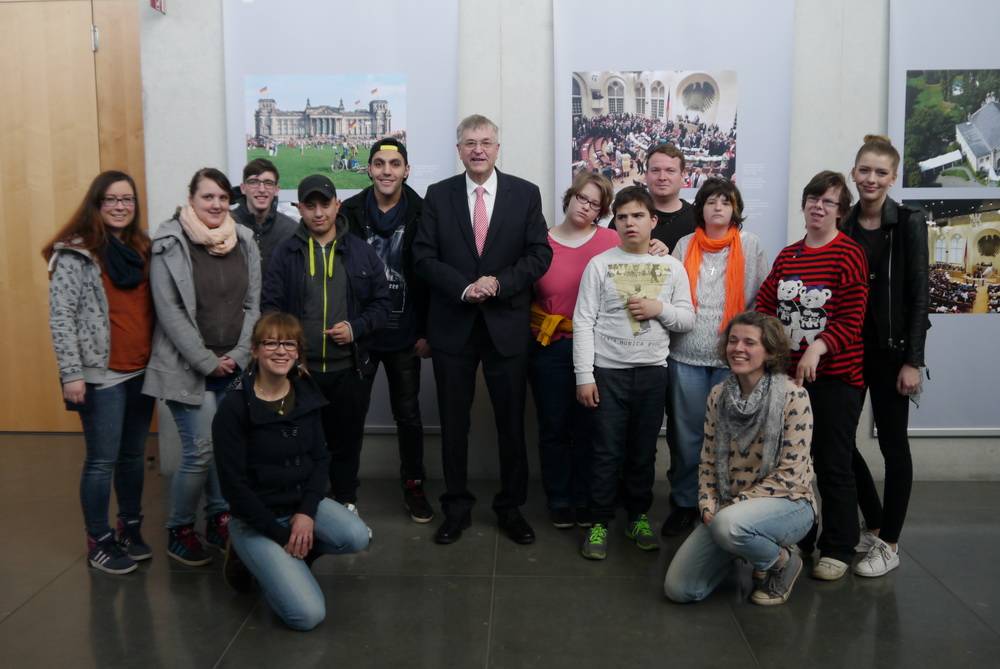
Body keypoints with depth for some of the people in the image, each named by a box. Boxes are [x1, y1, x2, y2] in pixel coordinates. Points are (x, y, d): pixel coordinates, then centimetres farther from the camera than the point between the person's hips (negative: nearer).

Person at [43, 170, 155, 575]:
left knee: (134, 455, 14)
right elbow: (60, 317, -11)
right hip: (102, 375, -6)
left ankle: (130, 529, 29)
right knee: (102, 460, 1)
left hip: (142, 372, 6)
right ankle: (98, 542, 16)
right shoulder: (75, 253, -8)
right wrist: (72, 374, -15)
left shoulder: (141, 248, 11)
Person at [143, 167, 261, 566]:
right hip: (189, 367, -4)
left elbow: (253, 304, 7)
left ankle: (219, 518, 27)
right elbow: (170, 312, -10)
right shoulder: (169, 245, -6)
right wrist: (208, 362, -11)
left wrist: (238, 356, -3)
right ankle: (179, 530, 13)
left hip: (235, 365, 4)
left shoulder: (245, 241, 7)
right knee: (200, 450, -7)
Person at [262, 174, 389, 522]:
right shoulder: (285, 253, 2)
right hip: (300, 369, 0)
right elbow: (271, 307, 0)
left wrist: (356, 328, -10)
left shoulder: (362, 252, 4)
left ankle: (346, 502, 28)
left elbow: (382, 303, 7)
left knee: (347, 440, 11)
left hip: (350, 369, 1)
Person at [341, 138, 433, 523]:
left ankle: (414, 486, 24)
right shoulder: (349, 213, -1)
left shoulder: (421, 214, -3)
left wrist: (426, 332, -4)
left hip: (403, 336, -1)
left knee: (408, 415, 9)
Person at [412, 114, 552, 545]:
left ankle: (511, 508, 24)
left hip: (507, 324, 0)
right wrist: (464, 288, -16)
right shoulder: (438, 195, 3)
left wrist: (498, 283, -16)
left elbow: (539, 254, -2)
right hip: (452, 325, 1)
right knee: (453, 422, 10)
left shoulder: (525, 194, 2)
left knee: (511, 421, 8)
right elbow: (424, 256, -2)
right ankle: (456, 508, 24)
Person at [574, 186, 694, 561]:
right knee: (607, 452, 1)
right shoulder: (599, 265, -2)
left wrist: (661, 309, -12)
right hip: (608, 371, -2)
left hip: (652, 372, 2)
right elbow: (583, 322, -4)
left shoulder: (672, 267, 5)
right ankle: (599, 523, 13)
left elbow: (688, 319, 9)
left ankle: (638, 518, 26)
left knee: (643, 451, 11)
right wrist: (584, 376, -9)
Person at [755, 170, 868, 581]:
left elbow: (851, 320, -14)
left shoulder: (849, 255, -8)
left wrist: (817, 347, -27)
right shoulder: (787, 256, 11)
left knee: (833, 464, 1)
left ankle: (839, 549, 16)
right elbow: (764, 306, 8)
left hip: (836, 376, -6)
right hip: (790, 373, 6)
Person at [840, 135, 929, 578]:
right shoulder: (840, 224, 5)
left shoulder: (908, 224, -6)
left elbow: (918, 296, -9)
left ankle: (889, 543, 16)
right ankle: (874, 524, 27)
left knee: (892, 443, 4)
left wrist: (913, 361, -13)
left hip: (890, 347, -4)